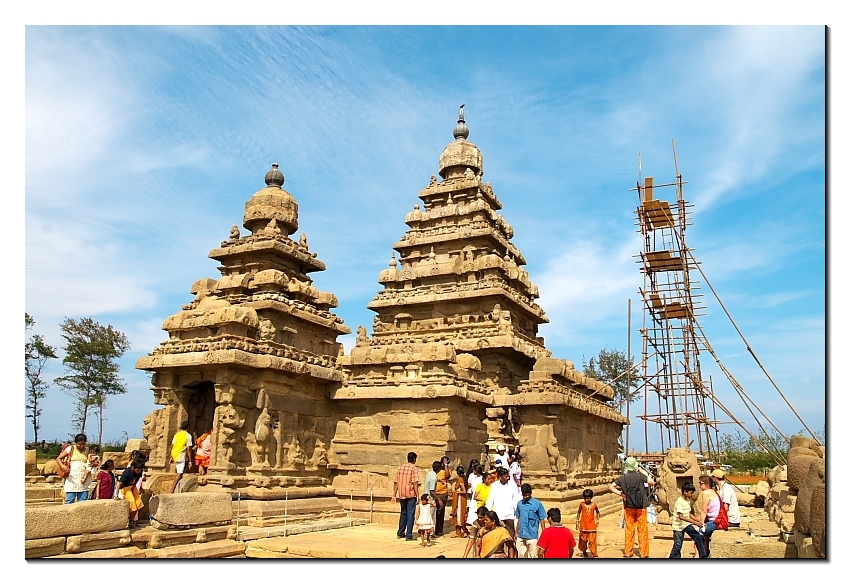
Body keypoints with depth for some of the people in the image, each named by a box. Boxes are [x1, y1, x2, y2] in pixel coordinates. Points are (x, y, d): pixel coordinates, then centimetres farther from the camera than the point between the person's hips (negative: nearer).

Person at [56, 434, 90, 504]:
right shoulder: (70, 449, 0)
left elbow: (88, 466, 4)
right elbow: (58, 458, 2)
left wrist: (85, 478, -10)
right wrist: (63, 467, -18)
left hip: (83, 482, 3)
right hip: (71, 481, -3)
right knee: (69, 502, -5)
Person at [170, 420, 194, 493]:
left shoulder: (177, 434, 8)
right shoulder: (188, 436, -9)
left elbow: (172, 446, 12)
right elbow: (188, 449, -12)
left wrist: (171, 457, 22)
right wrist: (190, 461, -8)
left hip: (174, 455, 7)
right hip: (181, 457, -7)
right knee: (179, 474, -4)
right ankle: (172, 491, -10)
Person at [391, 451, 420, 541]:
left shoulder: (400, 468, 8)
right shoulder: (414, 469, -9)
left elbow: (396, 483, 9)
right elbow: (415, 483, -16)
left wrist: (394, 495, 12)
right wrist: (418, 495, -12)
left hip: (401, 495, 6)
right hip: (411, 495, -6)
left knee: (403, 513, 18)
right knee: (410, 515, 0)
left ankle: (400, 533, 24)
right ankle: (409, 535, 0)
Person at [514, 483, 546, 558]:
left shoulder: (537, 504, -8)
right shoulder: (519, 503, 4)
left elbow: (542, 520, -3)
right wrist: (516, 532, 14)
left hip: (532, 536, -4)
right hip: (521, 536, 4)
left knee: (533, 556, 3)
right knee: (521, 556, 10)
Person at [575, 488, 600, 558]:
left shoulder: (594, 505, -2)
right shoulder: (581, 504, -3)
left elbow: (597, 512, 17)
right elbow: (578, 512, 8)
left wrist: (597, 520, 9)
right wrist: (577, 521, 7)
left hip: (592, 525, -1)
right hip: (583, 525, 1)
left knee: (592, 540, -6)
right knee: (583, 540, 9)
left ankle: (595, 555, 0)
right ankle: (584, 551, 35)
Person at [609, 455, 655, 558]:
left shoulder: (623, 478, -2)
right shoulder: (640, 475, -10)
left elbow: (611, 487, 0)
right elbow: (652, 483, 0)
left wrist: (620, 493, 0)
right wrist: (643, 472, 4)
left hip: (628, 506, 2)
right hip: (641, 506, -2)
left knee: (629, 529, 10)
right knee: (642, 530, 5)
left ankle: (627, 553, 12)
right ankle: (644, 554, 7)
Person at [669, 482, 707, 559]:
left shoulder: (688, 500, 6)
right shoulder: (680, 502, -21)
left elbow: (689, 514, 13)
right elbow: (681, 517, -28)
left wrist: (698, 520, 0)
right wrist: (694, 522, -29)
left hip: (686, 525, 8)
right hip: (678, 527, -8)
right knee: (677, 546, -3)